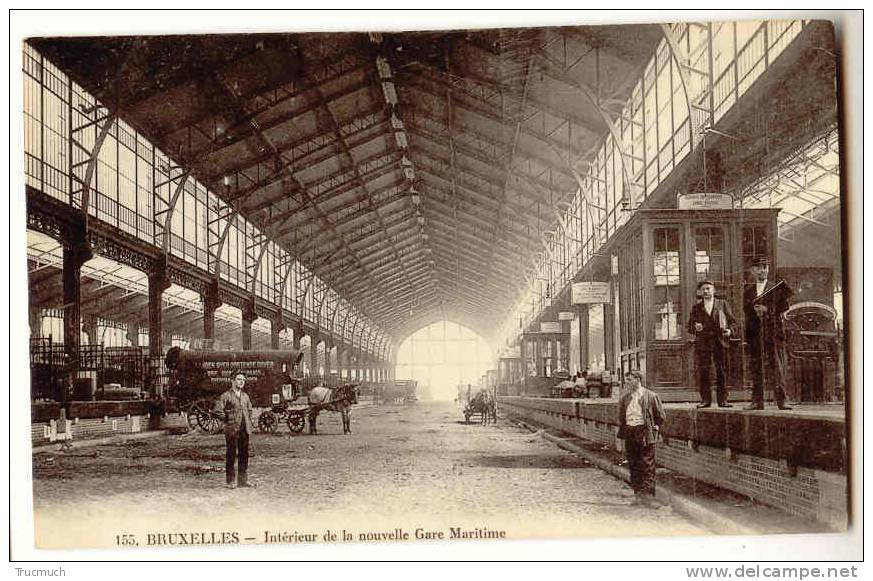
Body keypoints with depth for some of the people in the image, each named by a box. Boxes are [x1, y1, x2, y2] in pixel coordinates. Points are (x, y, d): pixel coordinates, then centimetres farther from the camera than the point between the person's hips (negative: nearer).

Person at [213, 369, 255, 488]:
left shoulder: (245, 396, 14)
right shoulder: (226, 396, -6)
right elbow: (218, 410, -13)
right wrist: (227, 419, -7)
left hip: (245, 429, 6)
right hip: (232, 430, -6)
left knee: (244, 455, 9)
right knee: (231, 455, -1)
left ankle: (243, 480, 16)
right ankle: (231, 481, 5)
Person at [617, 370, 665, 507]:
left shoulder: (651, 396, -4)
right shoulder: (625, 397, 11)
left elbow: (661, 416, 5)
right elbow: (621, 416, 21)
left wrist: (655, 429, 3)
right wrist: (622, 431, 12)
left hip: (645, 432, -5)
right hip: (629, 433, 5)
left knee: (647, 465, -5)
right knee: (633, 465, 8)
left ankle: (648, 495, -4)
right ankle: (638, 494, 16)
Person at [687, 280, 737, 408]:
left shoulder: (723, 304, 12)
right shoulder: (696, 307, 14)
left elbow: (732, 321, 10)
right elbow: (690, 326, 13)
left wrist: (730, 331, -9)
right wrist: (695, 327, -9)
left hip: (719, 341, -1)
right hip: (702, 342, 1)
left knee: (721, 371, -2)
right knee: (703, 372, -3)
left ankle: (722, 400, 2)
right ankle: (705, 400, 2)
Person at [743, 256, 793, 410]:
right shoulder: (748, 290, 17)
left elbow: (784, 307, 0)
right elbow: (746, 310, 9)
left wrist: (767, 309, -11)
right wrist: (755, 309, -11)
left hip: (773, 331, -3)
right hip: (754, 332, 3)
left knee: (776, 366, -7)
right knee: (756, 367, 2)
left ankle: (781, 400, -7)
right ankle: (757, 401, 5)